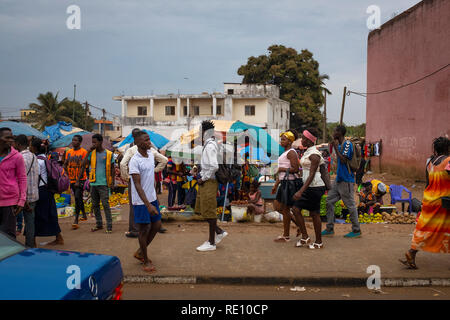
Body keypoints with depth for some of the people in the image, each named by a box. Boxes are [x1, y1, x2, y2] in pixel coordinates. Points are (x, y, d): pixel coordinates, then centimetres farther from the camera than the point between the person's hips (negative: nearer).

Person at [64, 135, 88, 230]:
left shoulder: (83, 152, -8)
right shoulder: (69, 152, 9)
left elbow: (83, 167, -13)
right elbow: (65, 165, 12)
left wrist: (78, 181, -17)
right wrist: (67, 176, -3)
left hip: (80, 179, -6)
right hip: (72, 179, 6)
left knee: (77, 198, -15)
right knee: (79, 198, 16)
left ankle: (76, 220, -15)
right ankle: (84, 215, 33)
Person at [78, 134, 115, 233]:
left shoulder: (108, 154, -1)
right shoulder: (92, 153, 7)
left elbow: (112, 169, 4)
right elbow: (84, 165, -3)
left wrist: (112, 182, -2)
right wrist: (89, 152, -8)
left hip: (103, 183, -4)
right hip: (93, 183, 4)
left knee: (105, 205, -7)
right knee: (95, 205, 11)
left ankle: (109, 226, -4)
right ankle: (99, 224, 21)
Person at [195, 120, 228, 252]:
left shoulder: (210, 146, -17)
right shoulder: (209, 145, 14)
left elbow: (214, 166, -26)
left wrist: (203, 178, -17)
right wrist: (201, 175, 12)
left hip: (209, 182, -10)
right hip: (205, 183, 10)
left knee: (209, 211, -2)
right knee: (201, 209, 15)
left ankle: (211, 243, 8)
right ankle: (219, 232, 23)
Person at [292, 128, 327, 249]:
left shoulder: (314, 154, -16)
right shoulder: (307, 152, 13)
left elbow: (312, 175, -22)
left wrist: (301, 191, -27)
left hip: (315, 187, -10)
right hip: (308, 186, 10)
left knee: (314, 214, 0)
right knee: (295, 209, 5)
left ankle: (319, 242, 13)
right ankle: (304, 237, 12)